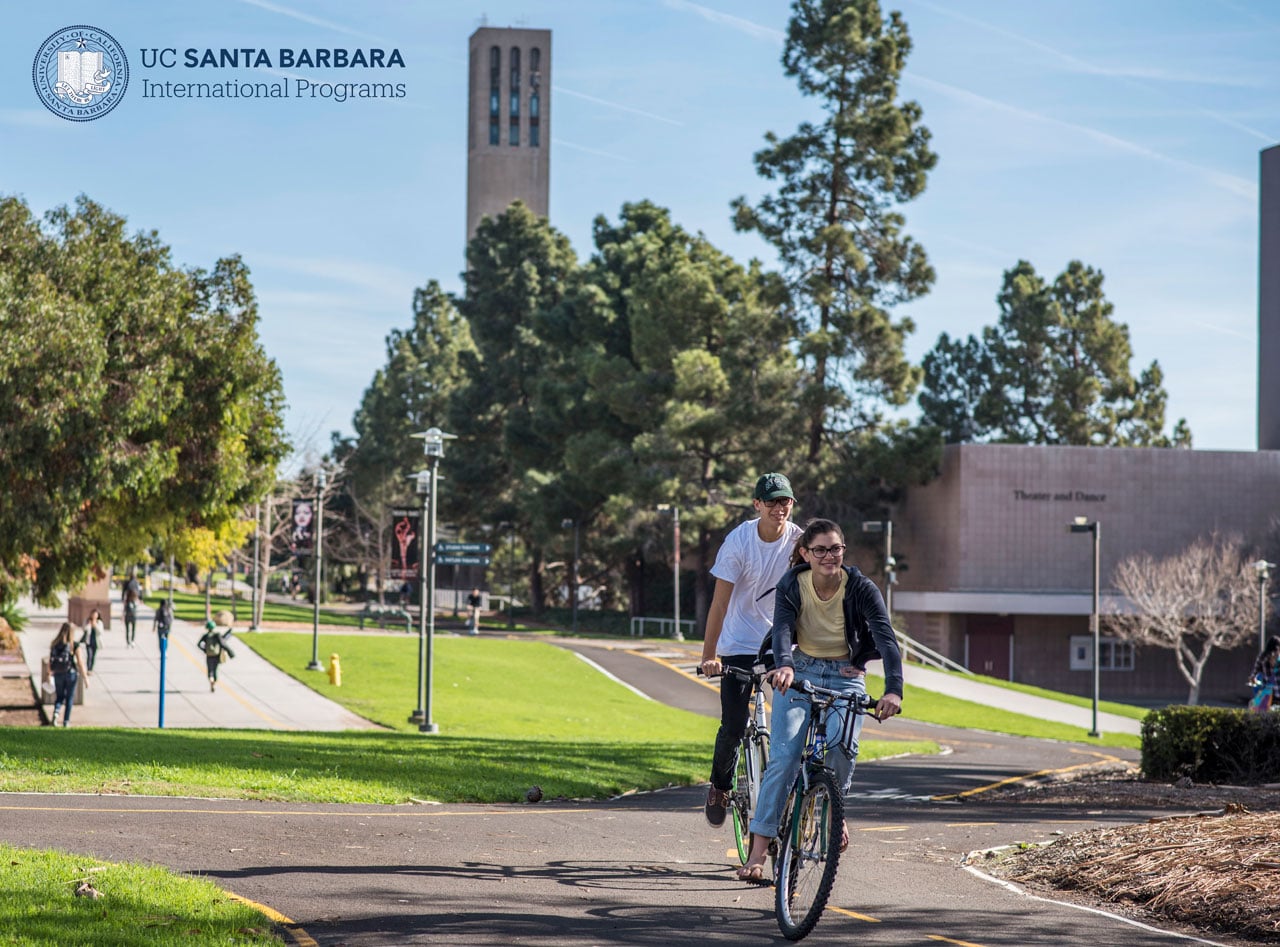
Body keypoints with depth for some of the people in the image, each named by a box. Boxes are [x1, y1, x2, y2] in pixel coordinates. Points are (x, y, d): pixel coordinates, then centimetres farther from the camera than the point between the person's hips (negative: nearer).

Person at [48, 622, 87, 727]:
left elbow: (50, 661, 1)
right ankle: (66, 721, 15)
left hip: (58, 674, 2)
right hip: (71, 673, -2)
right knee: (69, 698, 13)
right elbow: (80, 662, -9)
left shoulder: (55, 644, -2)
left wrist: (49, 674, 12)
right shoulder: (75, 645, -10)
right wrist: (85, 678, -3)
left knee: (59, 696, 17)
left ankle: (56, 712, -11)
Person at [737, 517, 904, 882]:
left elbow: (886, 639, -25)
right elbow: (782, 630, -26)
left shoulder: (861, 589, -14)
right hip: (799, 674, 1)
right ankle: (758, 852, -13)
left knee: (841, 745, -28)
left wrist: (893, 690, -42)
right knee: (783, 757, -15)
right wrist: (783, 666, -50)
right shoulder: (791, 586, -10)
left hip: (846, 677, 0)